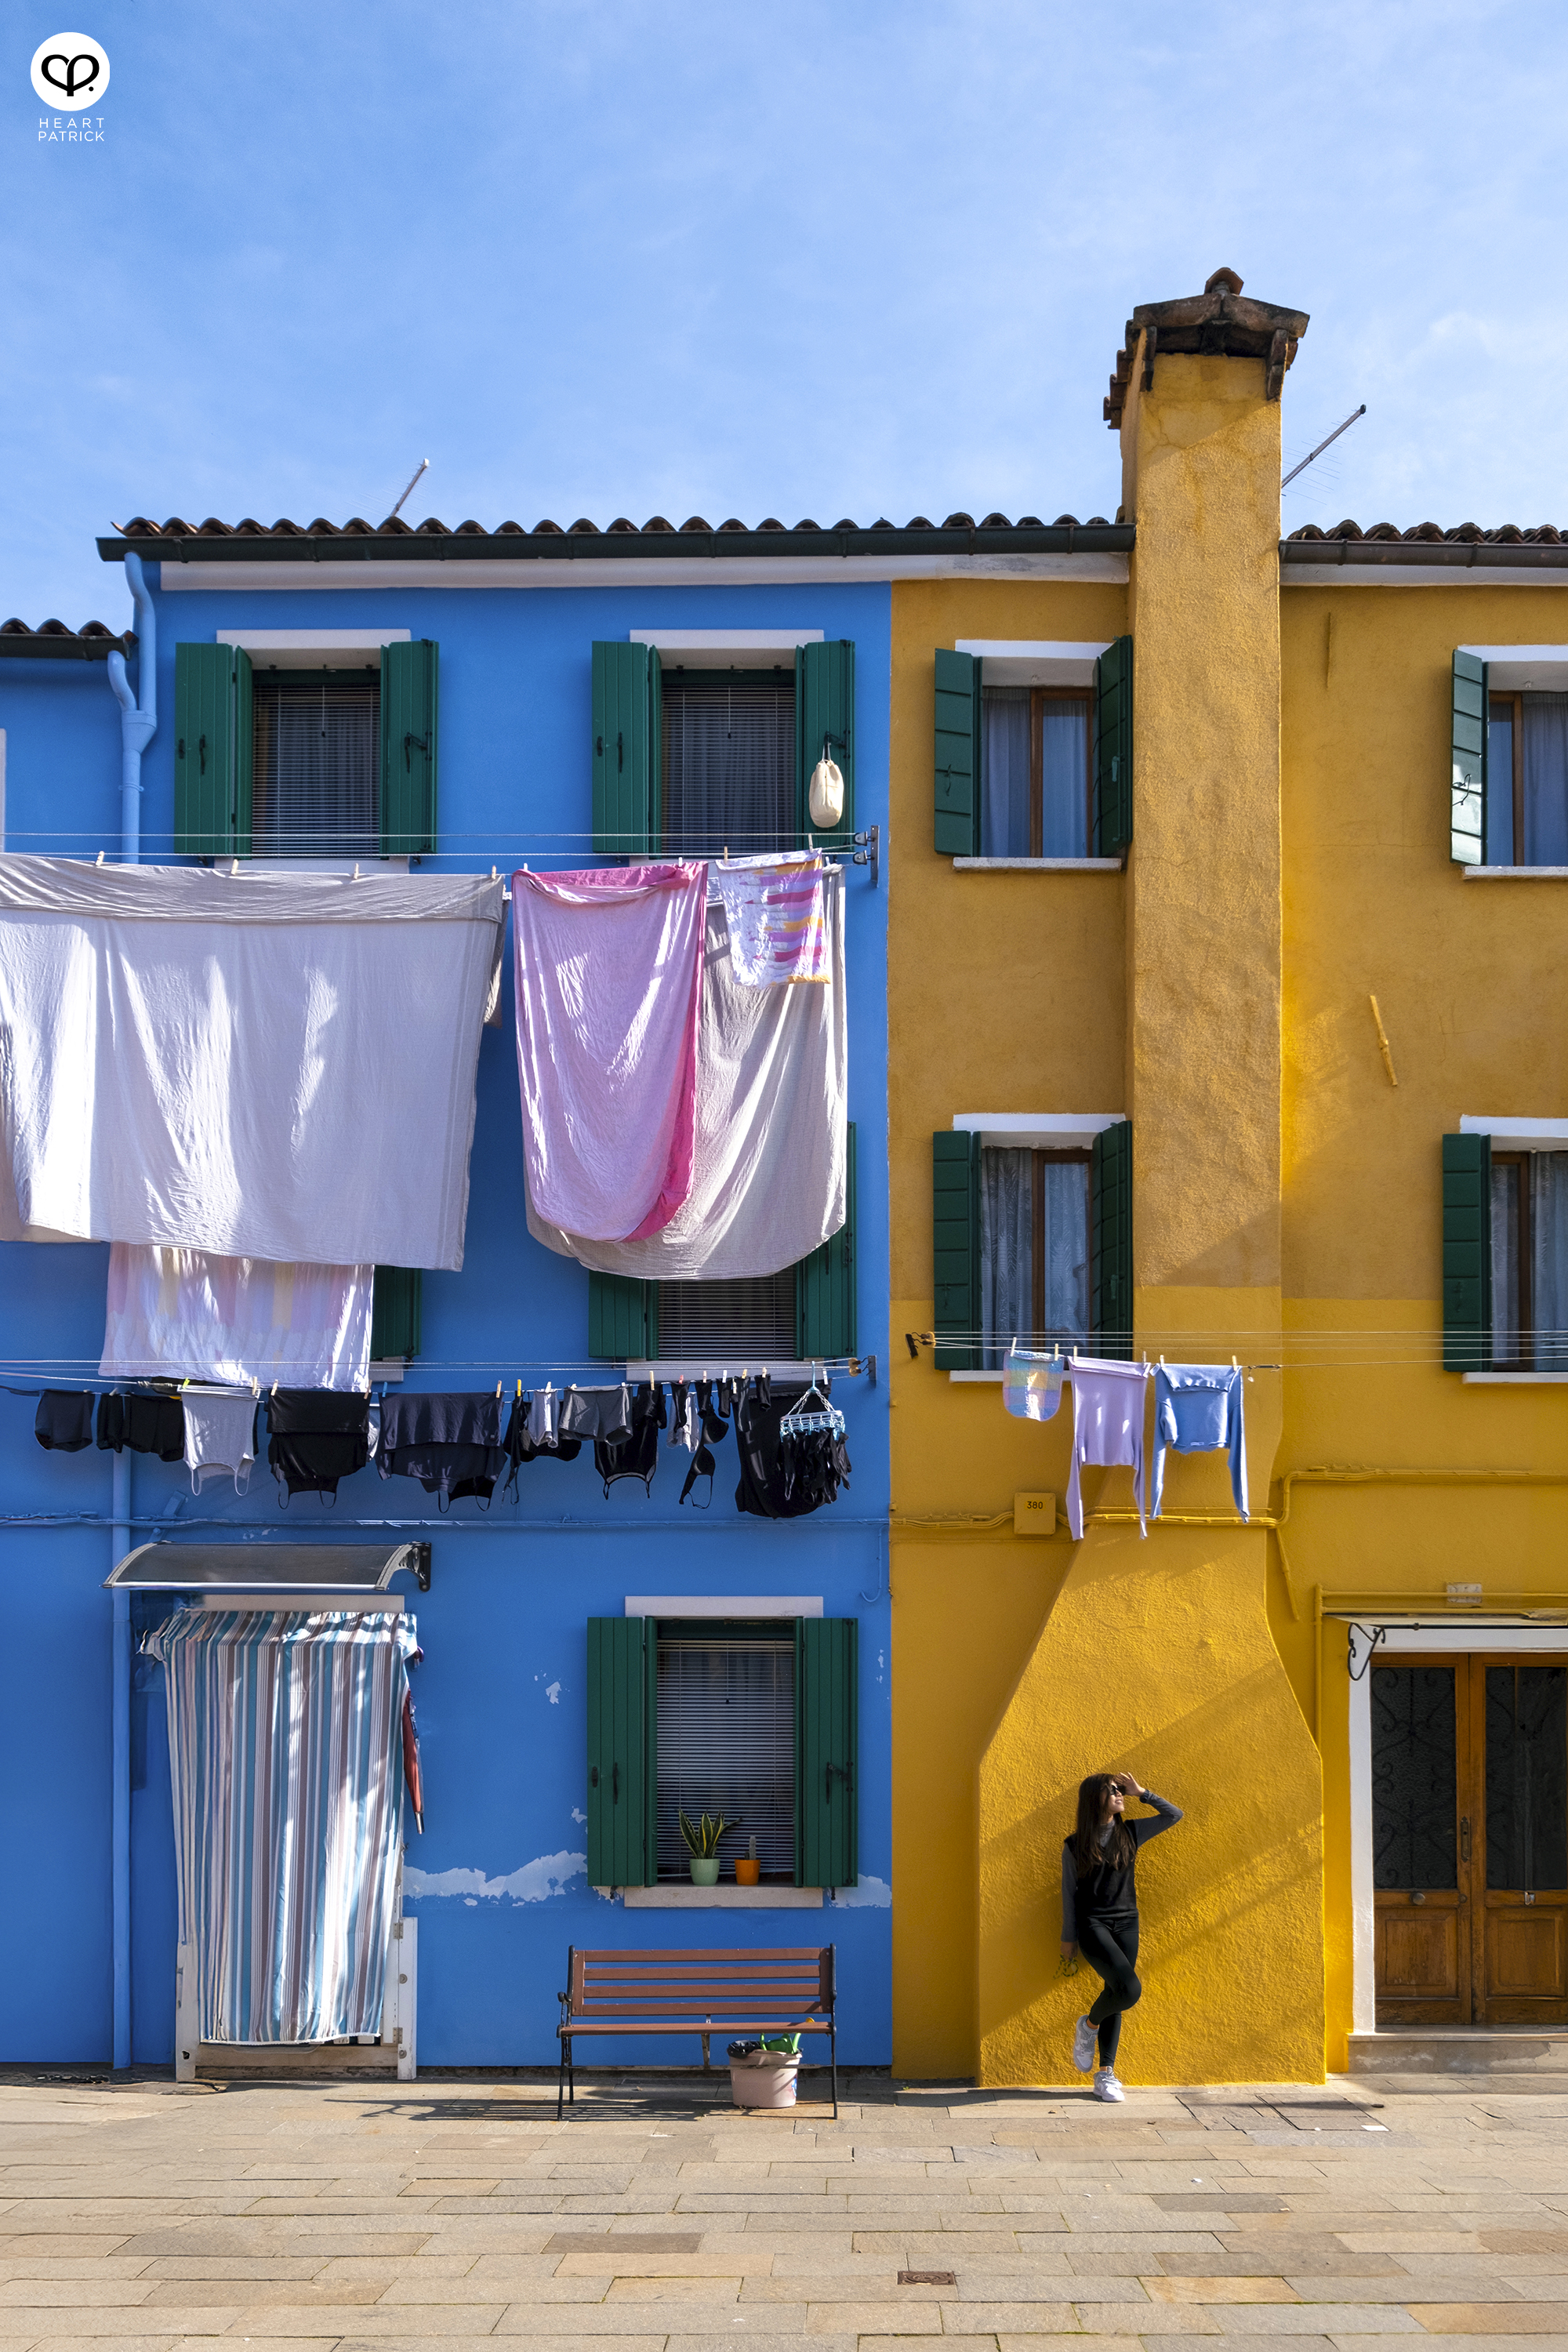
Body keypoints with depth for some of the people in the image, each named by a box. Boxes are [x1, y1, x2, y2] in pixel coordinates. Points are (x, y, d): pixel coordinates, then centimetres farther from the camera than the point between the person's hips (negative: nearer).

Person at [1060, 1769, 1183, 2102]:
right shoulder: (1075, 1846, -2)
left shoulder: (1130, 1834, 6)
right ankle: (1089, 2025, 7)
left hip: (1126, 1923, 4)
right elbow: (1069, 1893, 3)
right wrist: (1068, 1938, 4)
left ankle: (1105, 2073, 11)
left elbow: (1174, 1815, 8)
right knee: (1129, 1989, -21)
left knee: (1117, 1991, 2)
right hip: (1092, 1925, -4)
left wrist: (1140, 1792, 1)